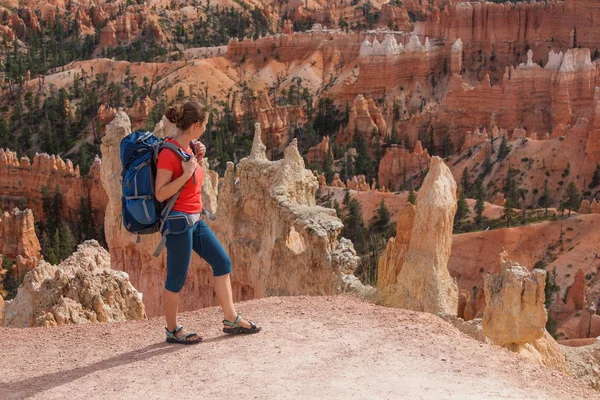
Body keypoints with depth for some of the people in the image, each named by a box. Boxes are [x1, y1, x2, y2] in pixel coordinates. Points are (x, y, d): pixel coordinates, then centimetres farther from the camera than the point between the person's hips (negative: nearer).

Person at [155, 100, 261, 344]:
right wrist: (187, 173, -24)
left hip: (195, 220, 9)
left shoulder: (188, 147, 7)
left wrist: (197, 159, 4)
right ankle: (172, 330, 19)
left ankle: (231, 320, 20)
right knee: (177, 278, 3)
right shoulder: (169, 153, -19)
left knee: (223, 262, 11)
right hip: (179, 221, -9)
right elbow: (160, 194, -19)